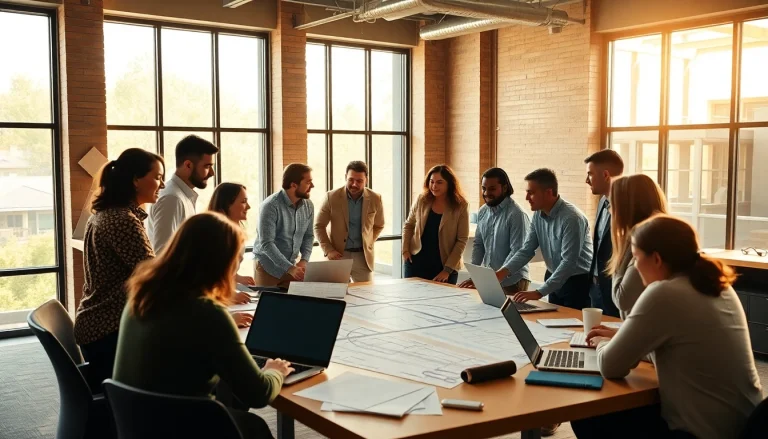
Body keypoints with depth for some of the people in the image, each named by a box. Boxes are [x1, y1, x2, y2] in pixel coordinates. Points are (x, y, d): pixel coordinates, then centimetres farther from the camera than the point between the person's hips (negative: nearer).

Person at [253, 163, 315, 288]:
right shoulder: (271, 206, -19)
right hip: (268, 268, -5)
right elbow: (266, 244, -24)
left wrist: (304, 260, -8)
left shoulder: (308, 206, 0)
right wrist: (289, 268, -29)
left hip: (291, 265, 5)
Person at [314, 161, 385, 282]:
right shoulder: (332, 197, -7)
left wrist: (368, 244, 3)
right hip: (338, 254, -1)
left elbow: (379, 226, 15)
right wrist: (328, 250, -9)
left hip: (363, 256, 2)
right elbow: (319, 226, 0)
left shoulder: (375, 199, -2)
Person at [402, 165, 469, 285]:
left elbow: (462, 240, -10)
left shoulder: (461, 206, -9)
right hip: (416, 263, 3)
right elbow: (408, 225, 12)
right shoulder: (422, 200, -1)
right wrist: (405, 250, 1)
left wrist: (448, 269, -13)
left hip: (444, 266, -3)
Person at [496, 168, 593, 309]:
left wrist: (539, 292, -33)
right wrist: (502, 272, -18)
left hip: (577, 282, -7)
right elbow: (526, 250, -1)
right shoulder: (538, 215, -2)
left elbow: (568, 262, -29)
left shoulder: (571, 218, -25)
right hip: (554, 279, 7)